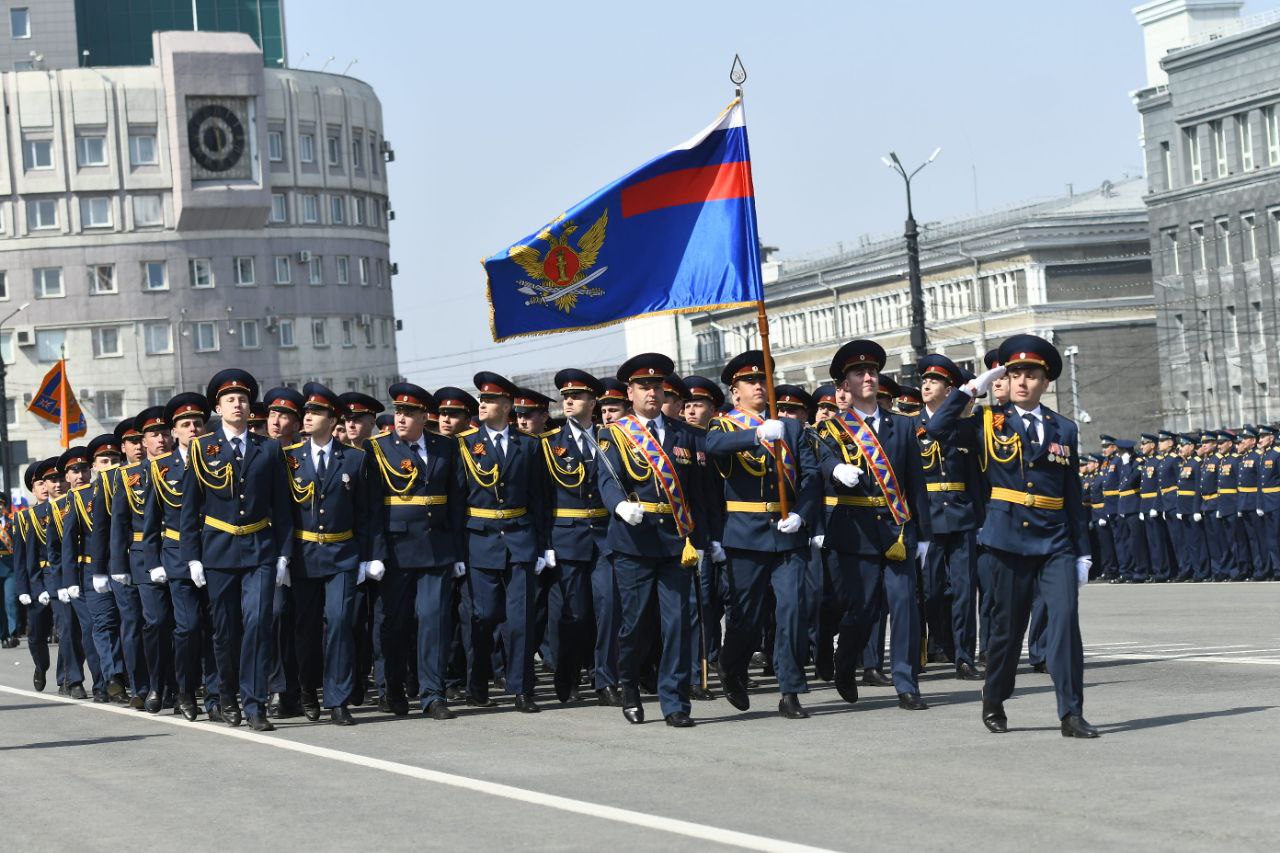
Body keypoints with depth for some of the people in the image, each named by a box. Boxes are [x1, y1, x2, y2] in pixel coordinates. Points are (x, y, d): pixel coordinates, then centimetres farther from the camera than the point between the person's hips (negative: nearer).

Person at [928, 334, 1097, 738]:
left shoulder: (1064, 429, 10)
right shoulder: (991, 423, 4)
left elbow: (1072, 496, 12)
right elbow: (938, 428, -12)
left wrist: (1082, 552, 9)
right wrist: (974, 387, -11)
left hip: (1055, 542, 1)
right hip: (1009, 540, -1)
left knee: (1065, 618, -12)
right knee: (1007, 625, 6)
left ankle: (1071, 714, -11)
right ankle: (994, 704, 27)